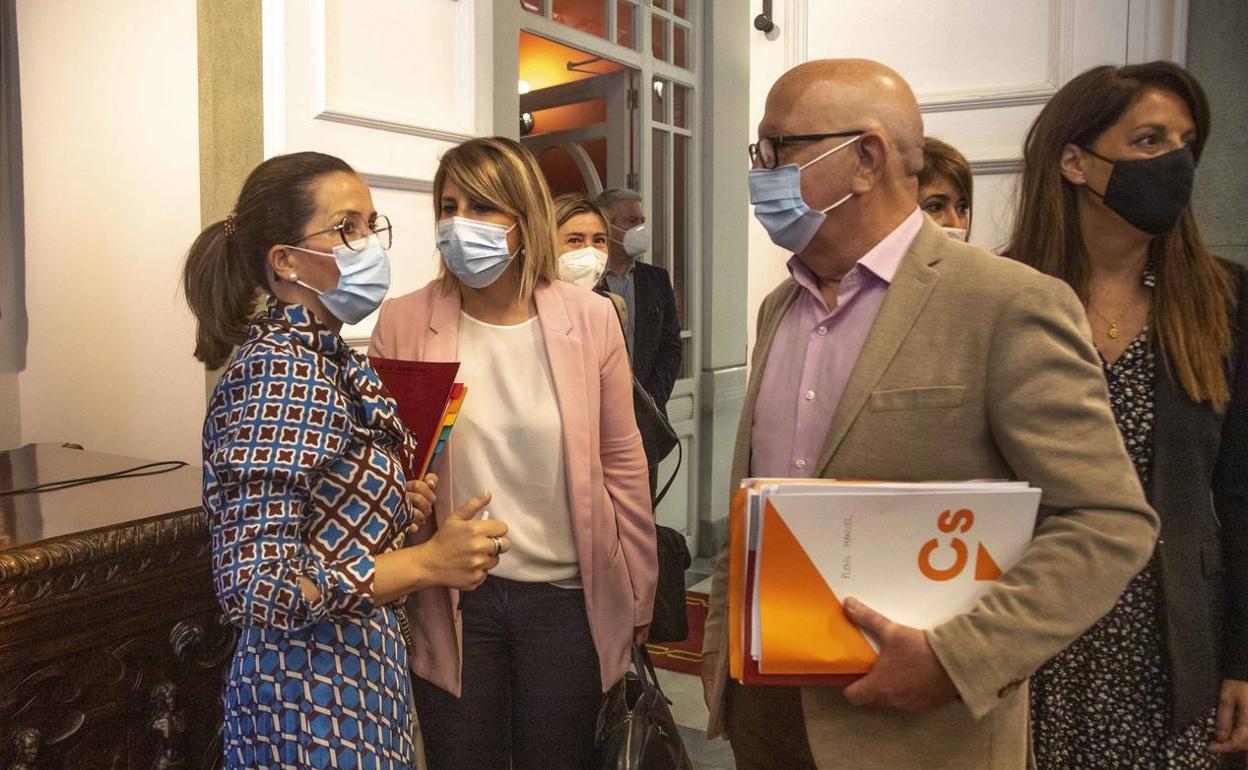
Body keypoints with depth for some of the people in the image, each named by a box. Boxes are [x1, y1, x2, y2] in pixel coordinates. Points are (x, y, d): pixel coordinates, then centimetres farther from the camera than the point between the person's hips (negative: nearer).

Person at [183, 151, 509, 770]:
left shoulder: (322, 358, 6)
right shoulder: (277, 375, -21)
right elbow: (253, 586, -26)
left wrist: (395, 507, -1)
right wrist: (427, 562, -24)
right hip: (318, 715, -9)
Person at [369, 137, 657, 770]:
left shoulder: (590, 319, -4)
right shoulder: (402, 324, -5)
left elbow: (620, 464, 2)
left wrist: (637, 594, 6)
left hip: (566, 597, 0)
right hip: (449, 601, 0)